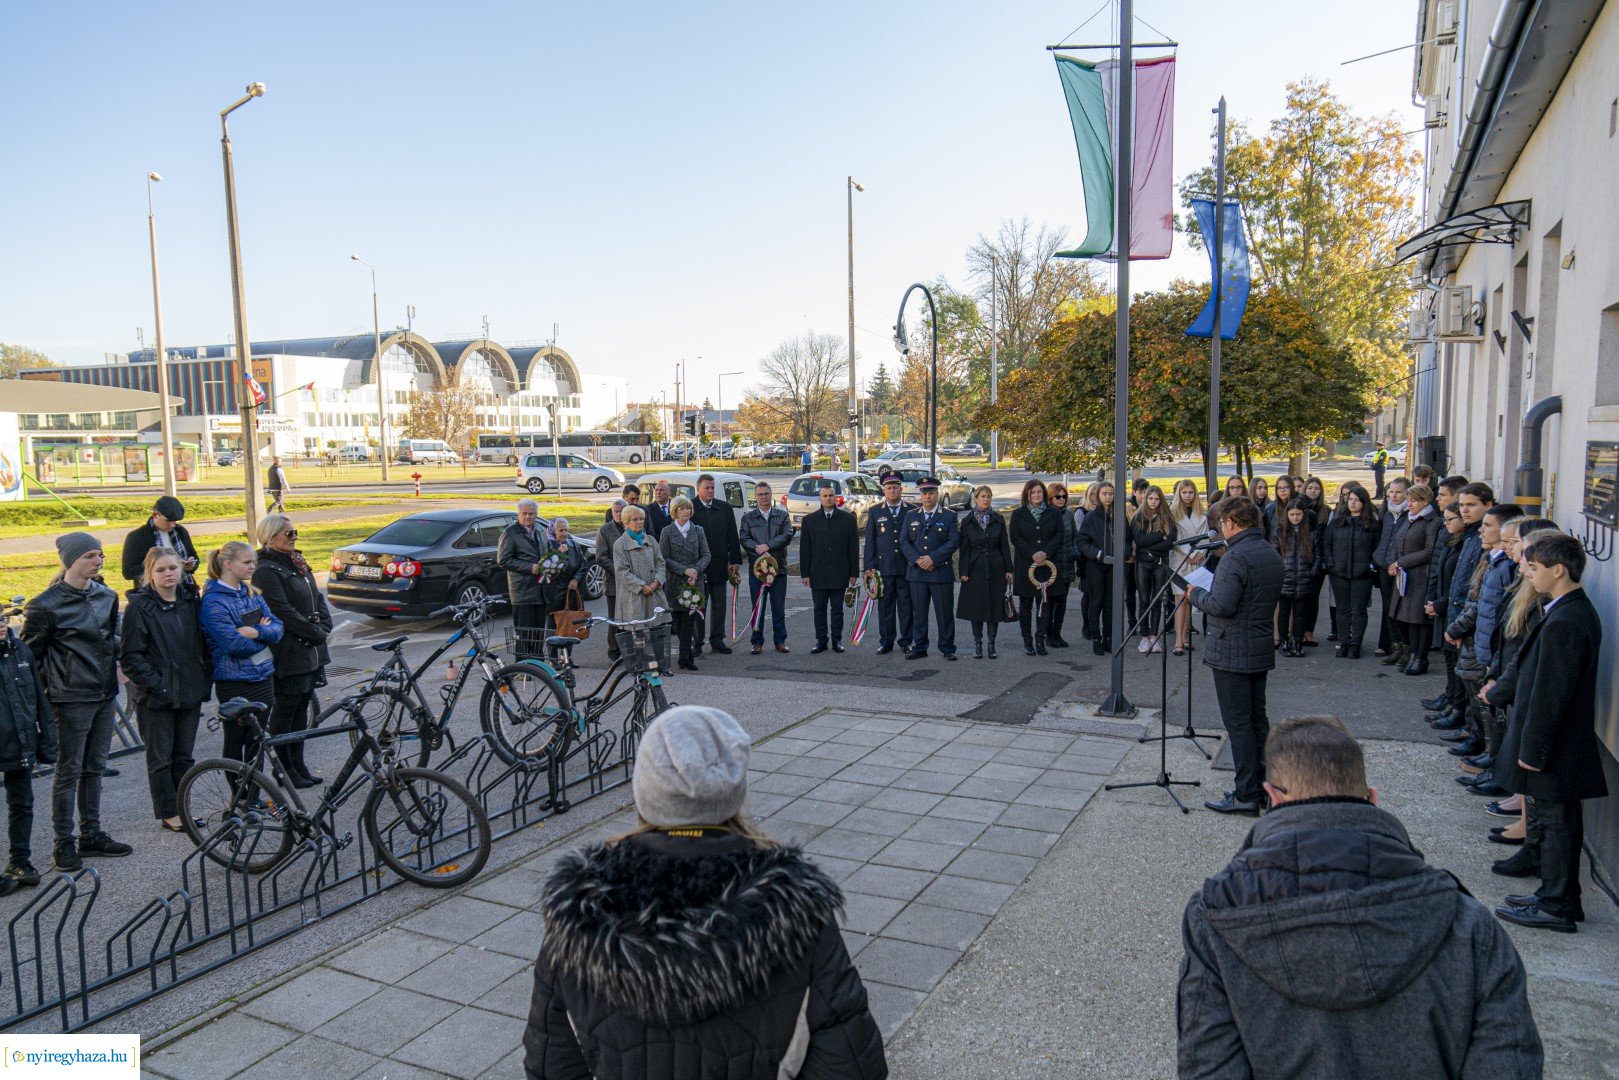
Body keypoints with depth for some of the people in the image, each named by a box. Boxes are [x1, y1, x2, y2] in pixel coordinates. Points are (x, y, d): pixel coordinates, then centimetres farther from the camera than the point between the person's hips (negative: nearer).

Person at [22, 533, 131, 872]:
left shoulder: (107, 596, 7)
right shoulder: (47, 604, -12)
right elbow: (30, 653, -5)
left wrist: (116, 659, 8)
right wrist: (50, 686, -7)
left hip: (105, 694, 6)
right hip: (72, 700, -6)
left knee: (94, 768, 14)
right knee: (69, 771, 1)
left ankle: (91, 835, 25)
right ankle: (64, 844, 12)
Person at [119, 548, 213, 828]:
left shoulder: (191, 603, 8)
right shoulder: (139, 607, -9)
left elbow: (204, 644, 16)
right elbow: (130, 656, -12)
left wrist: (206, 676, 5)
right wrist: (155, 684, -17)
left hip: (190, 693, 5)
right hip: (156, 697, -5)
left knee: (184, 755, 13)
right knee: (161, 758, 6)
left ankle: (183, 809, 23)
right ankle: (168, 814, 16)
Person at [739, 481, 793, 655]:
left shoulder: (782, 515, 8)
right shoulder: (748, 517, 8)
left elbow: (788, 535, -5)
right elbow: (743, 538, -1)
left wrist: (768, 546, -14)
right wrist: (758, 550, -17)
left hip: (778, 567, 0)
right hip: (756, 568, 0)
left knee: (779, 606, 5)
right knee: (757, 606, 3)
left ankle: (780, 641, 14)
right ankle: (757, 642, 9)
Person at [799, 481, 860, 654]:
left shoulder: (848, 518, 3)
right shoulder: (809, 519, 5)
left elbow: (853, 548, 3)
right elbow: (804, 549, 4)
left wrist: (853, 573, -1)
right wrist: (805, 573, -1)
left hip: (839, 573, -1)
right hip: (817, 573, 1)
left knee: (837, 609, 6)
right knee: (819, 609, 6)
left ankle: (837, 640, 15)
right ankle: (821, 640, 14)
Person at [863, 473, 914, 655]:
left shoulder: (912, 512, 5)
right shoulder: (875, 512, 7)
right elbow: (870, 541, 6)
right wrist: (869, 567, 0)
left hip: (907, 567, 0)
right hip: (884, 568, 1)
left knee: (906, 606, 4)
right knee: (885, 606, 5)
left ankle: (906, 642, 15)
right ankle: (886, 642, 14)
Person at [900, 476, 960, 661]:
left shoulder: (949, 516, 3)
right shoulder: (910, 516, 11)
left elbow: (954, 542, -6)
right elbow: (904, 542, 5)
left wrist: (933, 558, -15)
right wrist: (917, 560, -11)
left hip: (941, 572, -2)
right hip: (917, 573, 2)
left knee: (945, 613, 2)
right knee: (918, 613, 6)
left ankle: (947, 649, 11)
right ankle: (919, 648, 15)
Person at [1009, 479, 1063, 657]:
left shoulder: (1054, 513, 7)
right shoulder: (1018, 514, 4)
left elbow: (1059, 536, 2)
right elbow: (1015, 537, -4)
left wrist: (1045, 553, -13)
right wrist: (1033, 555, -14)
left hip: (1047, 564, 1)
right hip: (1025, 565, -1)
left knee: (1045, 602, 1)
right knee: (1025, 604, 3)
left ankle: (1040, 640, 8)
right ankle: (1027, 642, 10)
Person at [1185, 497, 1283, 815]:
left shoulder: (1236, 557, -20)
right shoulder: (1272, 555, 10)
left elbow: (1221, 605, -25)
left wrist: (1196, 594, -5)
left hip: (1232, 653, -9)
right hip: (1261, 649, 9)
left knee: (1238, 723, -3)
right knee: (1257, 718, 15)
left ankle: (1246, 795, 1)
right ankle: (1264, 787, 22)